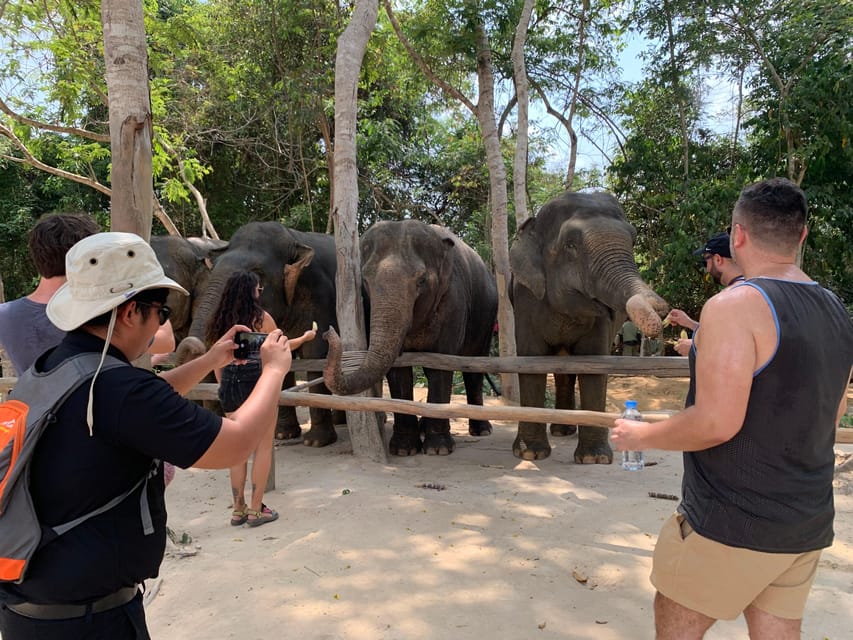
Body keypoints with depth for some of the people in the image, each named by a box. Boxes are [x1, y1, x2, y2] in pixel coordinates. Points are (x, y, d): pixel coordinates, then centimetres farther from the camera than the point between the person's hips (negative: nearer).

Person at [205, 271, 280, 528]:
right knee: (263, 447, 5)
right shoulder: (261, 318, -8)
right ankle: (256, 509, 6)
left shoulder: (220, 321, 6)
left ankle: (238, 509, 17)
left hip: (230, 386, 5)